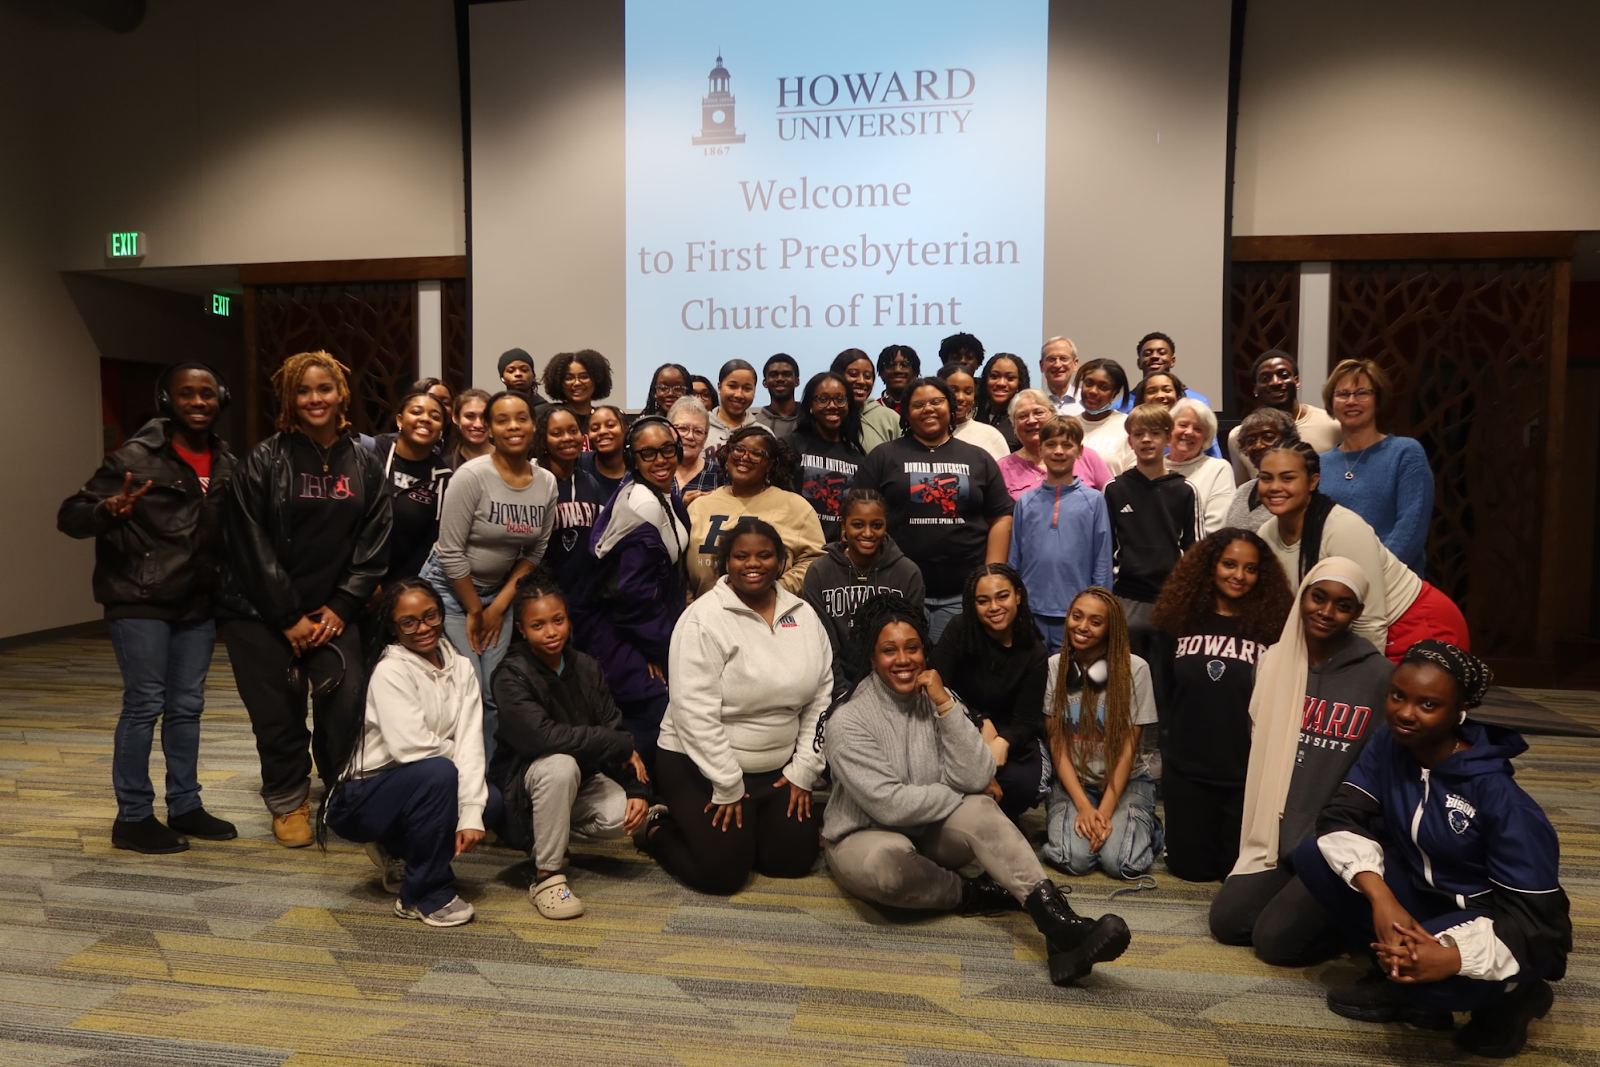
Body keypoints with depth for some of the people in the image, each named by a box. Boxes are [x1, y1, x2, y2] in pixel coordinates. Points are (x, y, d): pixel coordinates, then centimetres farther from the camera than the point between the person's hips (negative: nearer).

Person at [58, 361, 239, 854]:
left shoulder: (227, 463, 5)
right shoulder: (136, 456, -11)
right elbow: (70, 516, -11)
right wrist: (108, 510, -32)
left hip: (197, 605, 5)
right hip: (140, 602, -5)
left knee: (187, 706, 12)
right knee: (144, 705, -1)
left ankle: (185, 806, 23)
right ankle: (133, 817, 11)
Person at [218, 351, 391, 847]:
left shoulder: (364, 464, 5)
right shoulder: (264, 461, -4)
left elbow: (373, 544, 3)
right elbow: (253, 546, -8)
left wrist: (340, 608, -5)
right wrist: (289, 617, -10)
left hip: (333, 610, 2)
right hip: (262, 611, -2)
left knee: (347, 698, -13)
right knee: (278, 710, 2)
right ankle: (288, 802, 25)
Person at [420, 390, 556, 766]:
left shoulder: (547, 483, -4)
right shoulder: (472, 475, -20)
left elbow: (535, 551, 3)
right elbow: (450, 552, -18)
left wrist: (499, 605, -2)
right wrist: (474, 611, -10)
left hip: (499, 591, 5)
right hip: (450, 589, -5)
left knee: (496, 692, 2)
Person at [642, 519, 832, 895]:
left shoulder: (803, 615, 2)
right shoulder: (704, 619, -17)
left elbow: (821, 697, 5)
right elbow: (695, 711, -20)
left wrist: (804, 771, 1)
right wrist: (727, 787, -17)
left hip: (777, 770, 6)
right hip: (700, 767, -6)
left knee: (795, 860, 3)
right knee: (722, 873, -11)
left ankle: (743, 830, 29)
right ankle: (658, 830, 17)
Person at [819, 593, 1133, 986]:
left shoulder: (937, 700, -3)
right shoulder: (848, 721, -16)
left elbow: (976, 778, -17)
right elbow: (890, 805, -23)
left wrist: (946, 704, -23)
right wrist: (959, 795, -12)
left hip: (928, 835, 4)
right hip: (862, 837, -4)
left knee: (979, 809, -28)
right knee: (887, 861, -39)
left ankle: (1061, 925, -40)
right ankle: (975, 894, -13)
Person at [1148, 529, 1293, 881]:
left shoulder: (1274, 626, -7)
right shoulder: (1181, 619, 1)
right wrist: (1168, 748, 10)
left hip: (1248, 774, -2)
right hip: (1186, 770, 2)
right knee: (1189, 867, 11)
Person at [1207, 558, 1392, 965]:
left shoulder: (1379, 676, -9)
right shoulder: (1271, 663, 4)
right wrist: (1258, 835, 10)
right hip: (1278, 836, 5)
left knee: (1277, 940, -15)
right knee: (1226, 921, -6)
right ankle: (1301, 896, 18)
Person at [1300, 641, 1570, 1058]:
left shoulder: (1495, 792, -26)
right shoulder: (1388, 746, -11)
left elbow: (1533, 915, -24)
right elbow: (1342, 818, -14)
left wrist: (1449, 957, -41)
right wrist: (1381, 897, -33)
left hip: (1502, 927, -5)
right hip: (1425, 896, 6)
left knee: (1428, 976, -36)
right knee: (1315, 856, -18)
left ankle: (1513, 996, -1)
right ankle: (1398, 982, -1)